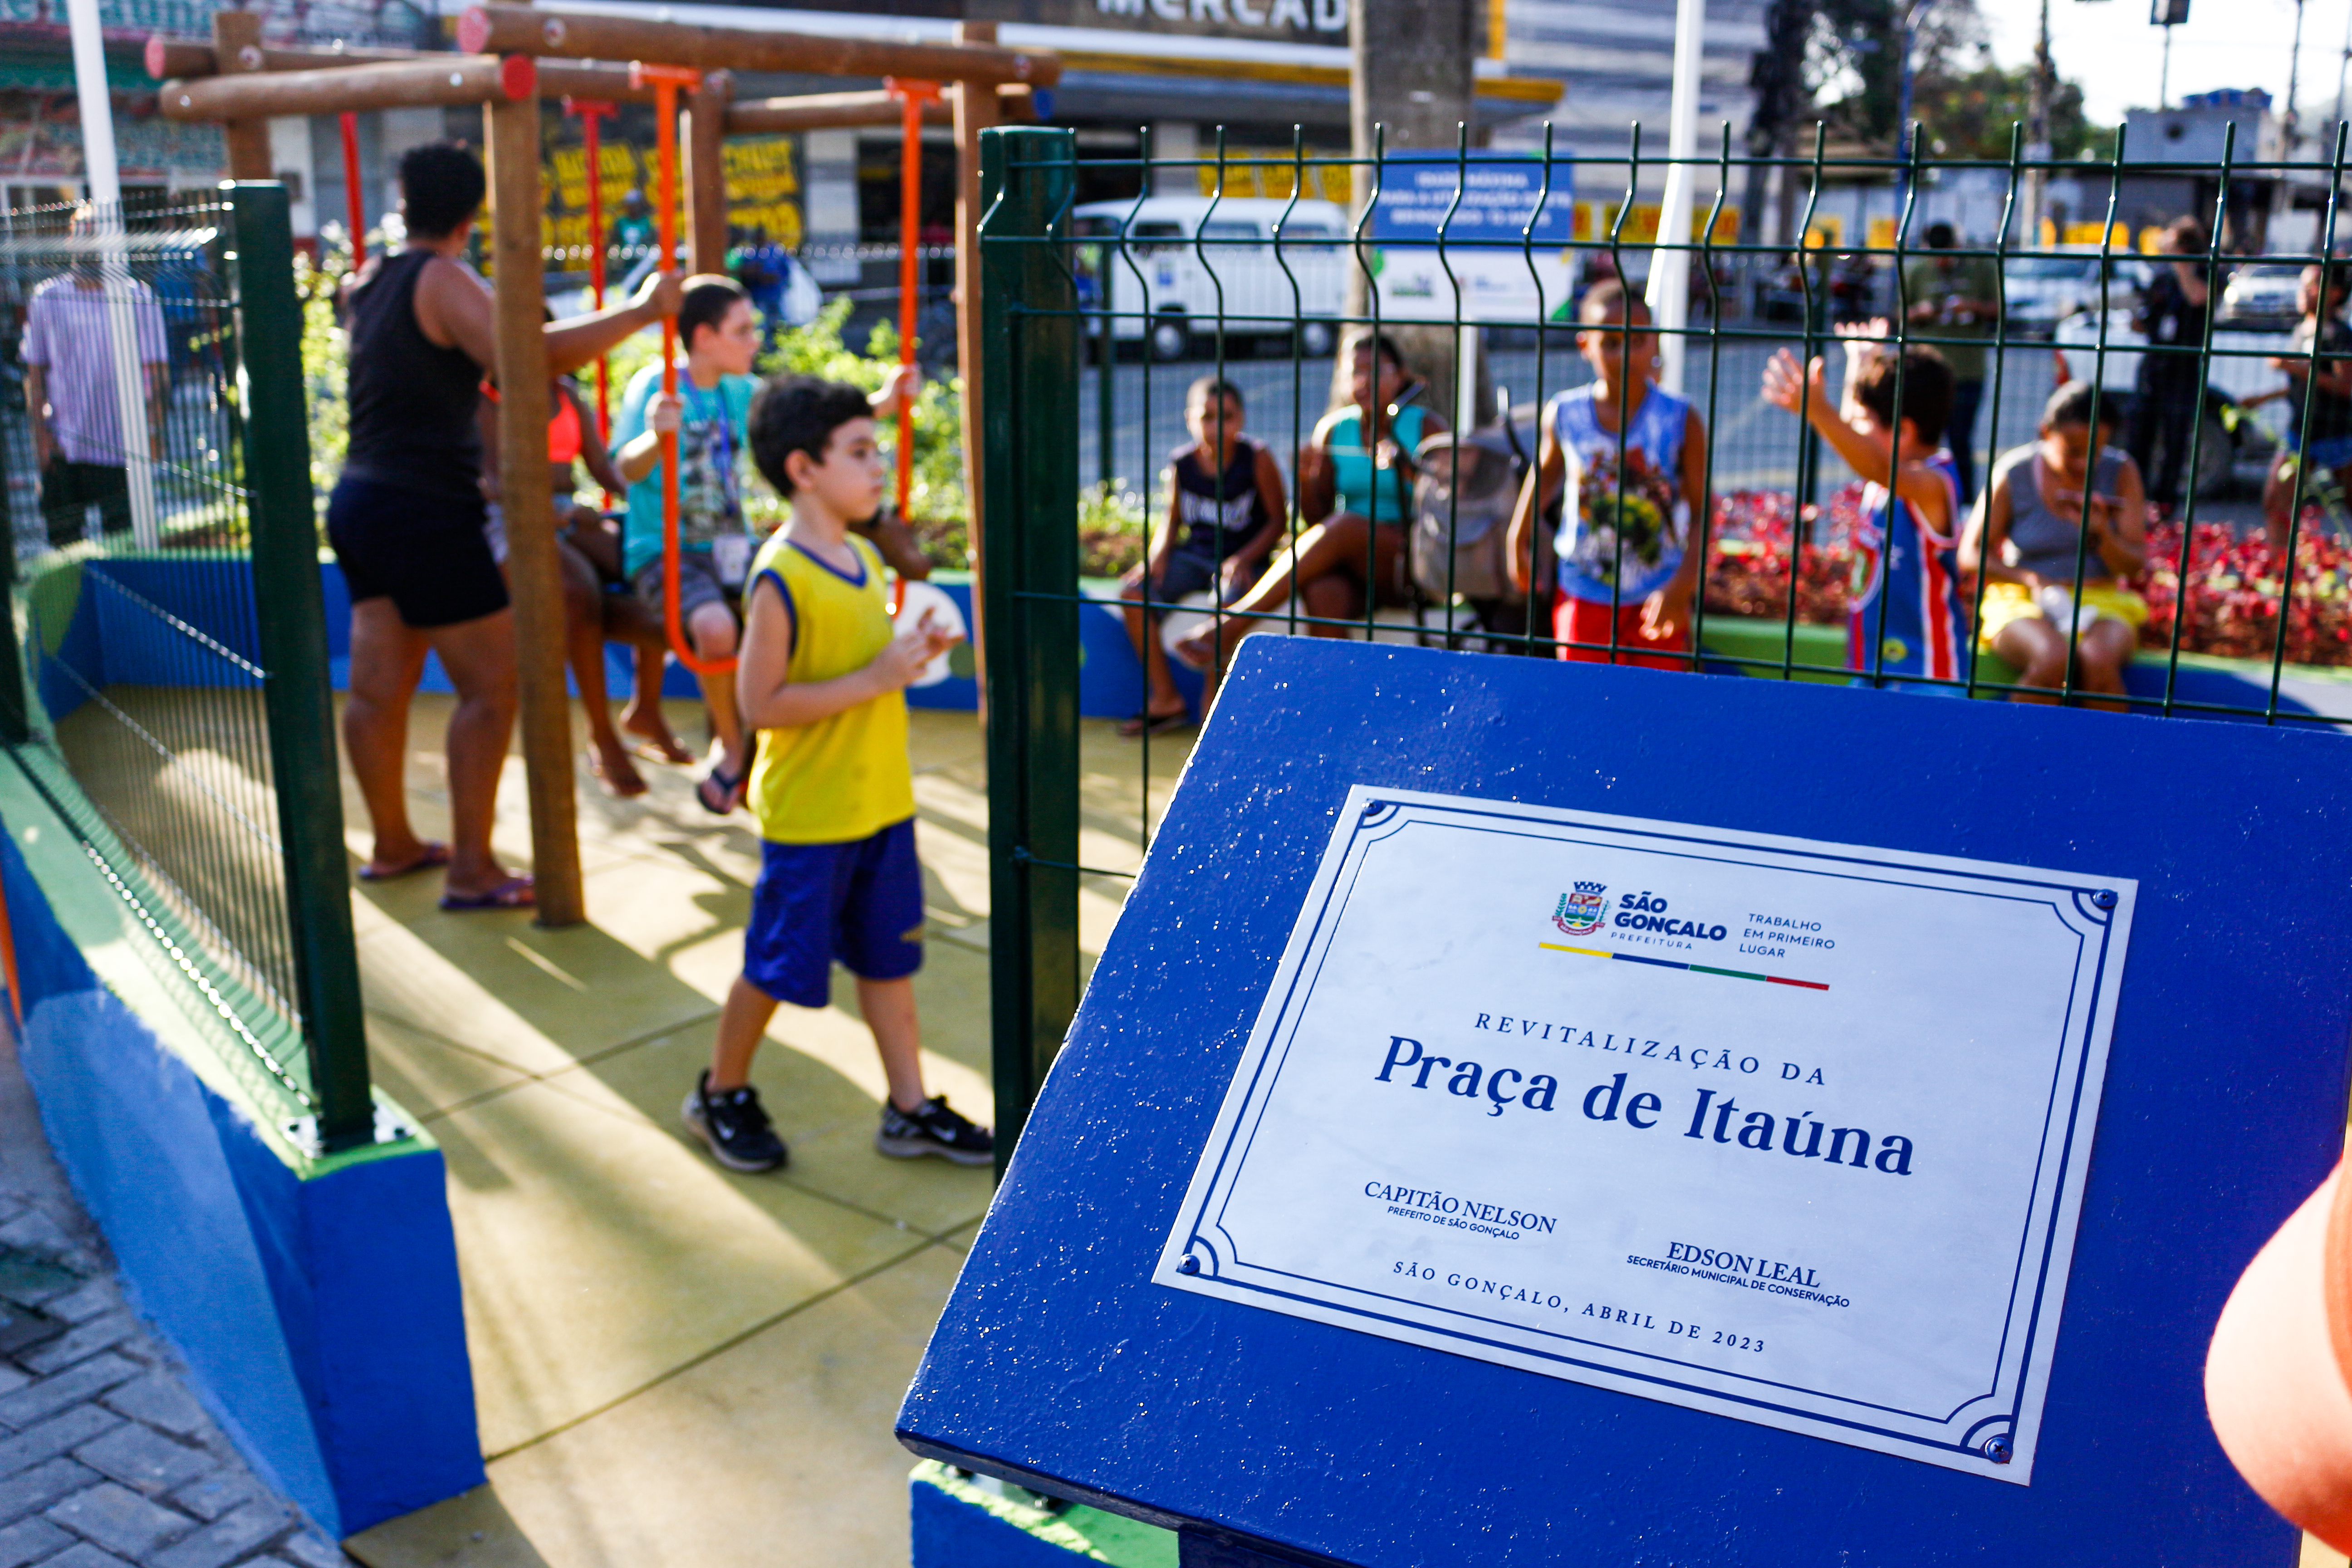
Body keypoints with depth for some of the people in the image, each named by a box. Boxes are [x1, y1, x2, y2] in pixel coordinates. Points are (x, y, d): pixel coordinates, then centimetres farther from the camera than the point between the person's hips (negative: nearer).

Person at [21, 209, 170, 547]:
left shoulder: (138, 297, 1)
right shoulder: (46, 298, 6)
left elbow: (156, 371, 1)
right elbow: (35, 373, 10)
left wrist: (154, 430, -7)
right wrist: (40, 430, 0)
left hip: (122, 444, -2)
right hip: (63, 444, 2)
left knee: (121, 534, -1)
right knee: (64, 541, 3)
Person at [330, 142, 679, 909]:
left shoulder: (369, 281, 13)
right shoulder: (443, 281, -12)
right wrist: (640, 310, -20)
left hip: (360, 501, 9)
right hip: (425, 513, -9)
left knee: (378, 686, 15)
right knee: (492, 686, -3)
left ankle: (392, 844, 28)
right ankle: (472, 872, -1)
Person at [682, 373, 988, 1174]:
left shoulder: (866, 557, 6)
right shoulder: (781, 577, -19)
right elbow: (762, 703, -22)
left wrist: (910, 652, -1)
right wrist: (877, 679, -24)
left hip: (882, 802, 8)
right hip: (808, 813, -8)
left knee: (888, 956, 15)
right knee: (777, 964, 7)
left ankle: (910, 1108, 26)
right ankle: (720, 1093, 29)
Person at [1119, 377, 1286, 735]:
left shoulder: (1257, 459, -8)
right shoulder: (1183, 464, 2)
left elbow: (1278, 520, -5)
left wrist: (1242, 559, -18)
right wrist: (1157, 556, -6)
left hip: (1242, 559, -4)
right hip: (1193, 555, 4)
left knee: (1228, 596, -37)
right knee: (1134, 591, -17)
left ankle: (1212, 701, -18)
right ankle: (1165, 698, -8)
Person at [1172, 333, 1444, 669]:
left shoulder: (1427, 427, 3)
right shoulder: (1334, 429, 11)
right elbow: (1316, 518, 11)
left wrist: (1409, 471, -20)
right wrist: (1306, 480, -10)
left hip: (1414, 564, -2)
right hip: (1348, 559, 2)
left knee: (1347, 525, -33)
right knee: (1322, 594, -36)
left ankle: (1231, 624, -35)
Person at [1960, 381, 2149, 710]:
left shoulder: (2121, 472, 3)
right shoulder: (2013, 474, -3)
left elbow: (2135, 565, 1)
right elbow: (1970, 555, -2)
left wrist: (2099, 532, -19)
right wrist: (2033, 580, -17)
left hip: (2101, 601, 2)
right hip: (2024, 603, -2)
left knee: (2098, 659, -34)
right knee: (2052, 658, -36)